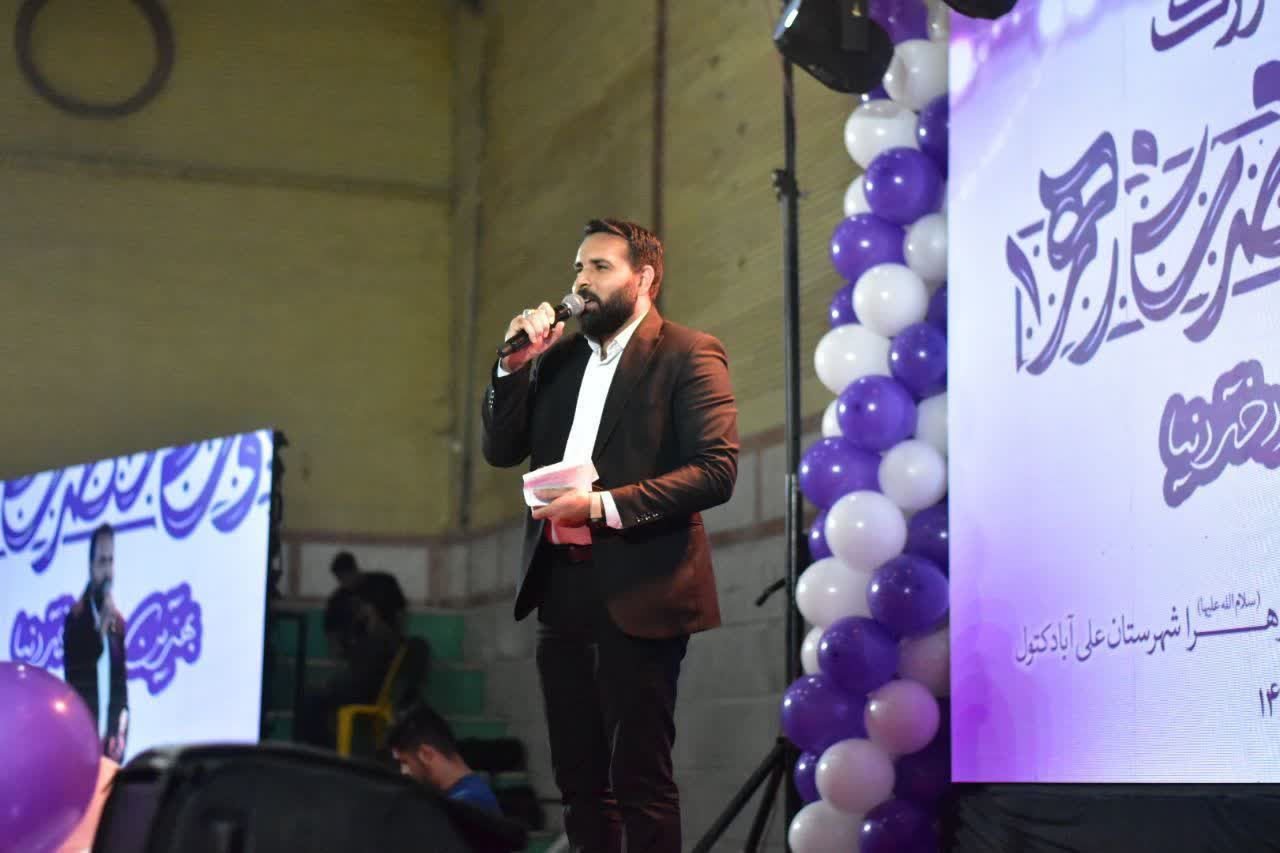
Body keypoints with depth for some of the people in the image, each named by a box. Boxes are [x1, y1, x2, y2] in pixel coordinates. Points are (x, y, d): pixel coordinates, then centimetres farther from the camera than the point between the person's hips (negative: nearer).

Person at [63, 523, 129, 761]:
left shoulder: (118, 621, 12)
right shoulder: (76, 617, -6)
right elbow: (74, 678, -14)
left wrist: (122, 728, 2)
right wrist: (102, 626, -20)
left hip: (110, 737, 5)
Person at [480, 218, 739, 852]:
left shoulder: (688, 355, -5)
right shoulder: (558, 358, 15)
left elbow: (717, 469, -15)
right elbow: (501, 450, 12)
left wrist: (605, 506, -21)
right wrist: (517, 361, -1)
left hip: (637, 594, -7)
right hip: (561, 588, 7)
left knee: (641, 781, -3)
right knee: (578, 777, 12)